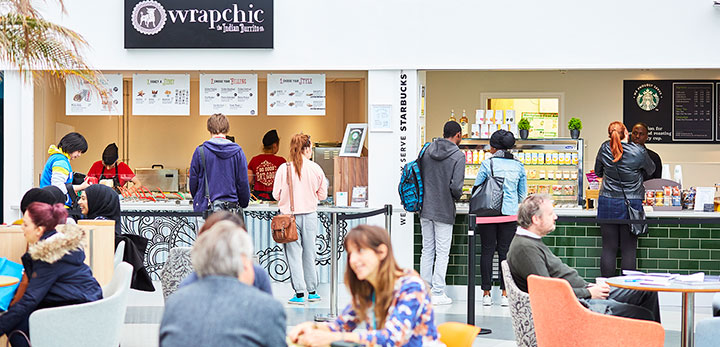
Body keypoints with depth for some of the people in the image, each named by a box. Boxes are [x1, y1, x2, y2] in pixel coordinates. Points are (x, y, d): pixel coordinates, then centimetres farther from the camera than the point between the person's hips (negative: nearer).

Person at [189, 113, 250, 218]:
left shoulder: (200, 152, -4)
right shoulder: (237, 152, -1)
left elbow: (193, 181, 2)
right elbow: (243, 182, 2)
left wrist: (197, 200, 19)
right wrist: (243, 204, 15)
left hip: (206, 207, -1)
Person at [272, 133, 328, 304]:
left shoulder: (283, 168, -8)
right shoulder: (315, 169, -6)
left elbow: (276, 194, -4)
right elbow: (322, 194, 2)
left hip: (289, 215, -1)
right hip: (310, 215, 1)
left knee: (294, 253, 2)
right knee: (309, 253, 14)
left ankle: (299, 292, -2)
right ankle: (312, 291, 23)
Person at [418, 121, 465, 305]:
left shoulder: (427, 150, 4)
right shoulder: (458, 156, -12)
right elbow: (456, 186, -19)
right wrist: (457, 196, 2)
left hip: (425, 209, 5)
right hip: (444, 211, -5)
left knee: (427, 250, 12)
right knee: (442, 252, 2)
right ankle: (437, 293, 3)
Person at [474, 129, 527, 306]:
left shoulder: (487, 164, -7)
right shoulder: (518, 166, 3)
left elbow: (477, 188, -1)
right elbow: (522, 194, 11)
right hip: (510, 213, 2)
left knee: (487, 251, 5)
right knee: (505, 251, 6)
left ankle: (486, 293, 6)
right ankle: (505, 293, 5)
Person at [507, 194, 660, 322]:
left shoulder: (533, 242, 15)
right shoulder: (524, 248, -19)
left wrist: (588, 286, 8)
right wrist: (588, 293, -14)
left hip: (582, 295, 11)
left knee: (648, 293, 12)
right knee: (644, 315, -16)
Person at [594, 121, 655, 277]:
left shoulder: (605, 148, -2)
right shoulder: (638, 151, -9)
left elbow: (598, 172, 14)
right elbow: (651, 170, 11)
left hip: (607, 202, 2)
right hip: (632, 204, -2)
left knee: (608, 248, 5)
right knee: (629, 249, 4)